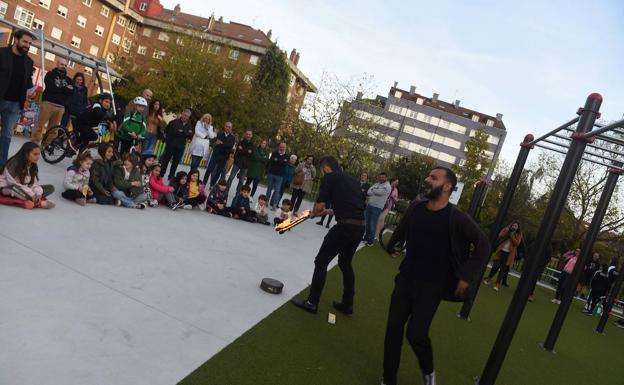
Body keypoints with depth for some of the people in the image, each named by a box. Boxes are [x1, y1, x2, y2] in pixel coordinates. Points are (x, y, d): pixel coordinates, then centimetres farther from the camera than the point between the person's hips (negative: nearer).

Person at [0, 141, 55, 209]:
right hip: (8, 188, -7)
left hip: (23, 188, 7)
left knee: (50, 188, -9)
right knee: (16, 189, -43)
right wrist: (31, 194, -30)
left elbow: (34, 183, -5)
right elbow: (13, 184, -24)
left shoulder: (33, 166, 0)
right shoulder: (13, 164, -21)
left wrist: (38, 193, -26)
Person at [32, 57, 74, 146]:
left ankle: (46, 145, 9)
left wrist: (58, 89, -9)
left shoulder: (68, 79, 19)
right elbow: (50, 87, -10)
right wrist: (65, 89, -3)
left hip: (61, 107, 3)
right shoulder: (50, 74, 9)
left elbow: (71, 92, 3)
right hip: (48, 103, -3)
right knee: (39, 125, -5)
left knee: (53, 128, 2)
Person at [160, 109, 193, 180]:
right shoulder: (174, 122, -1)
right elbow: (166, 130, -7)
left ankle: (171, 177, 16)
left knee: (175, 163, 7)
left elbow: (190, 135, -1)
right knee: (166, 160, 2)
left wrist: (182, 132, -17)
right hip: (171, 144, -3)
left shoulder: (189, 125, 8)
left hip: (180, 147, 3)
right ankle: (160, 175, 11)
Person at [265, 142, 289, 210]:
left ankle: (274, 205, -5)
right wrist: (281, 162, -10)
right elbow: (270, 161, -4)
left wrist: (276, 161, -9)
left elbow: (286, 163, -10)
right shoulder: (274, 153, 8)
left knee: (277, 190, -3)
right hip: (271, 174, 2)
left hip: (279, 176, -2)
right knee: (269, 189, 12)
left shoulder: (287, 156, 4)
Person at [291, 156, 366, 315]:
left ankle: (312, 302, 9)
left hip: (345, 226, -7)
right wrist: (329, 211, 30)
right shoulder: (353, 179, 20)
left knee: (321, 261, 5)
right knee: (345, 263, 23)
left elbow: (319, 206, -6)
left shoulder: (330, 178, -1)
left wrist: (314, 213, 16)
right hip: (359, 227, 8)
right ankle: (347, 304, 29)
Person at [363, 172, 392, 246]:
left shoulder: (387, 186, -8)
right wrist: (375, 192, -17)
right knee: (367, 222, 13)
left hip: (377, 207, -6)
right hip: (369, 205, 7)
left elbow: (379, 192, -20)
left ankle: (371, 240, 9)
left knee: (372, 224, -2)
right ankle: (366, 237, 28)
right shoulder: (376, 184, 12)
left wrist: (372, 190, -2)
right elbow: (368, 192, 2)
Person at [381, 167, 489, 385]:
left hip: (432, 287, -4)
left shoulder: (456, 218, -14)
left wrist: (467, 277, -8)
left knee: (415, 333, -11)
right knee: (393, 328, 4)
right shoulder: (415, 209, 0)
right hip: (405, 279, 5)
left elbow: (483, 246, -6)